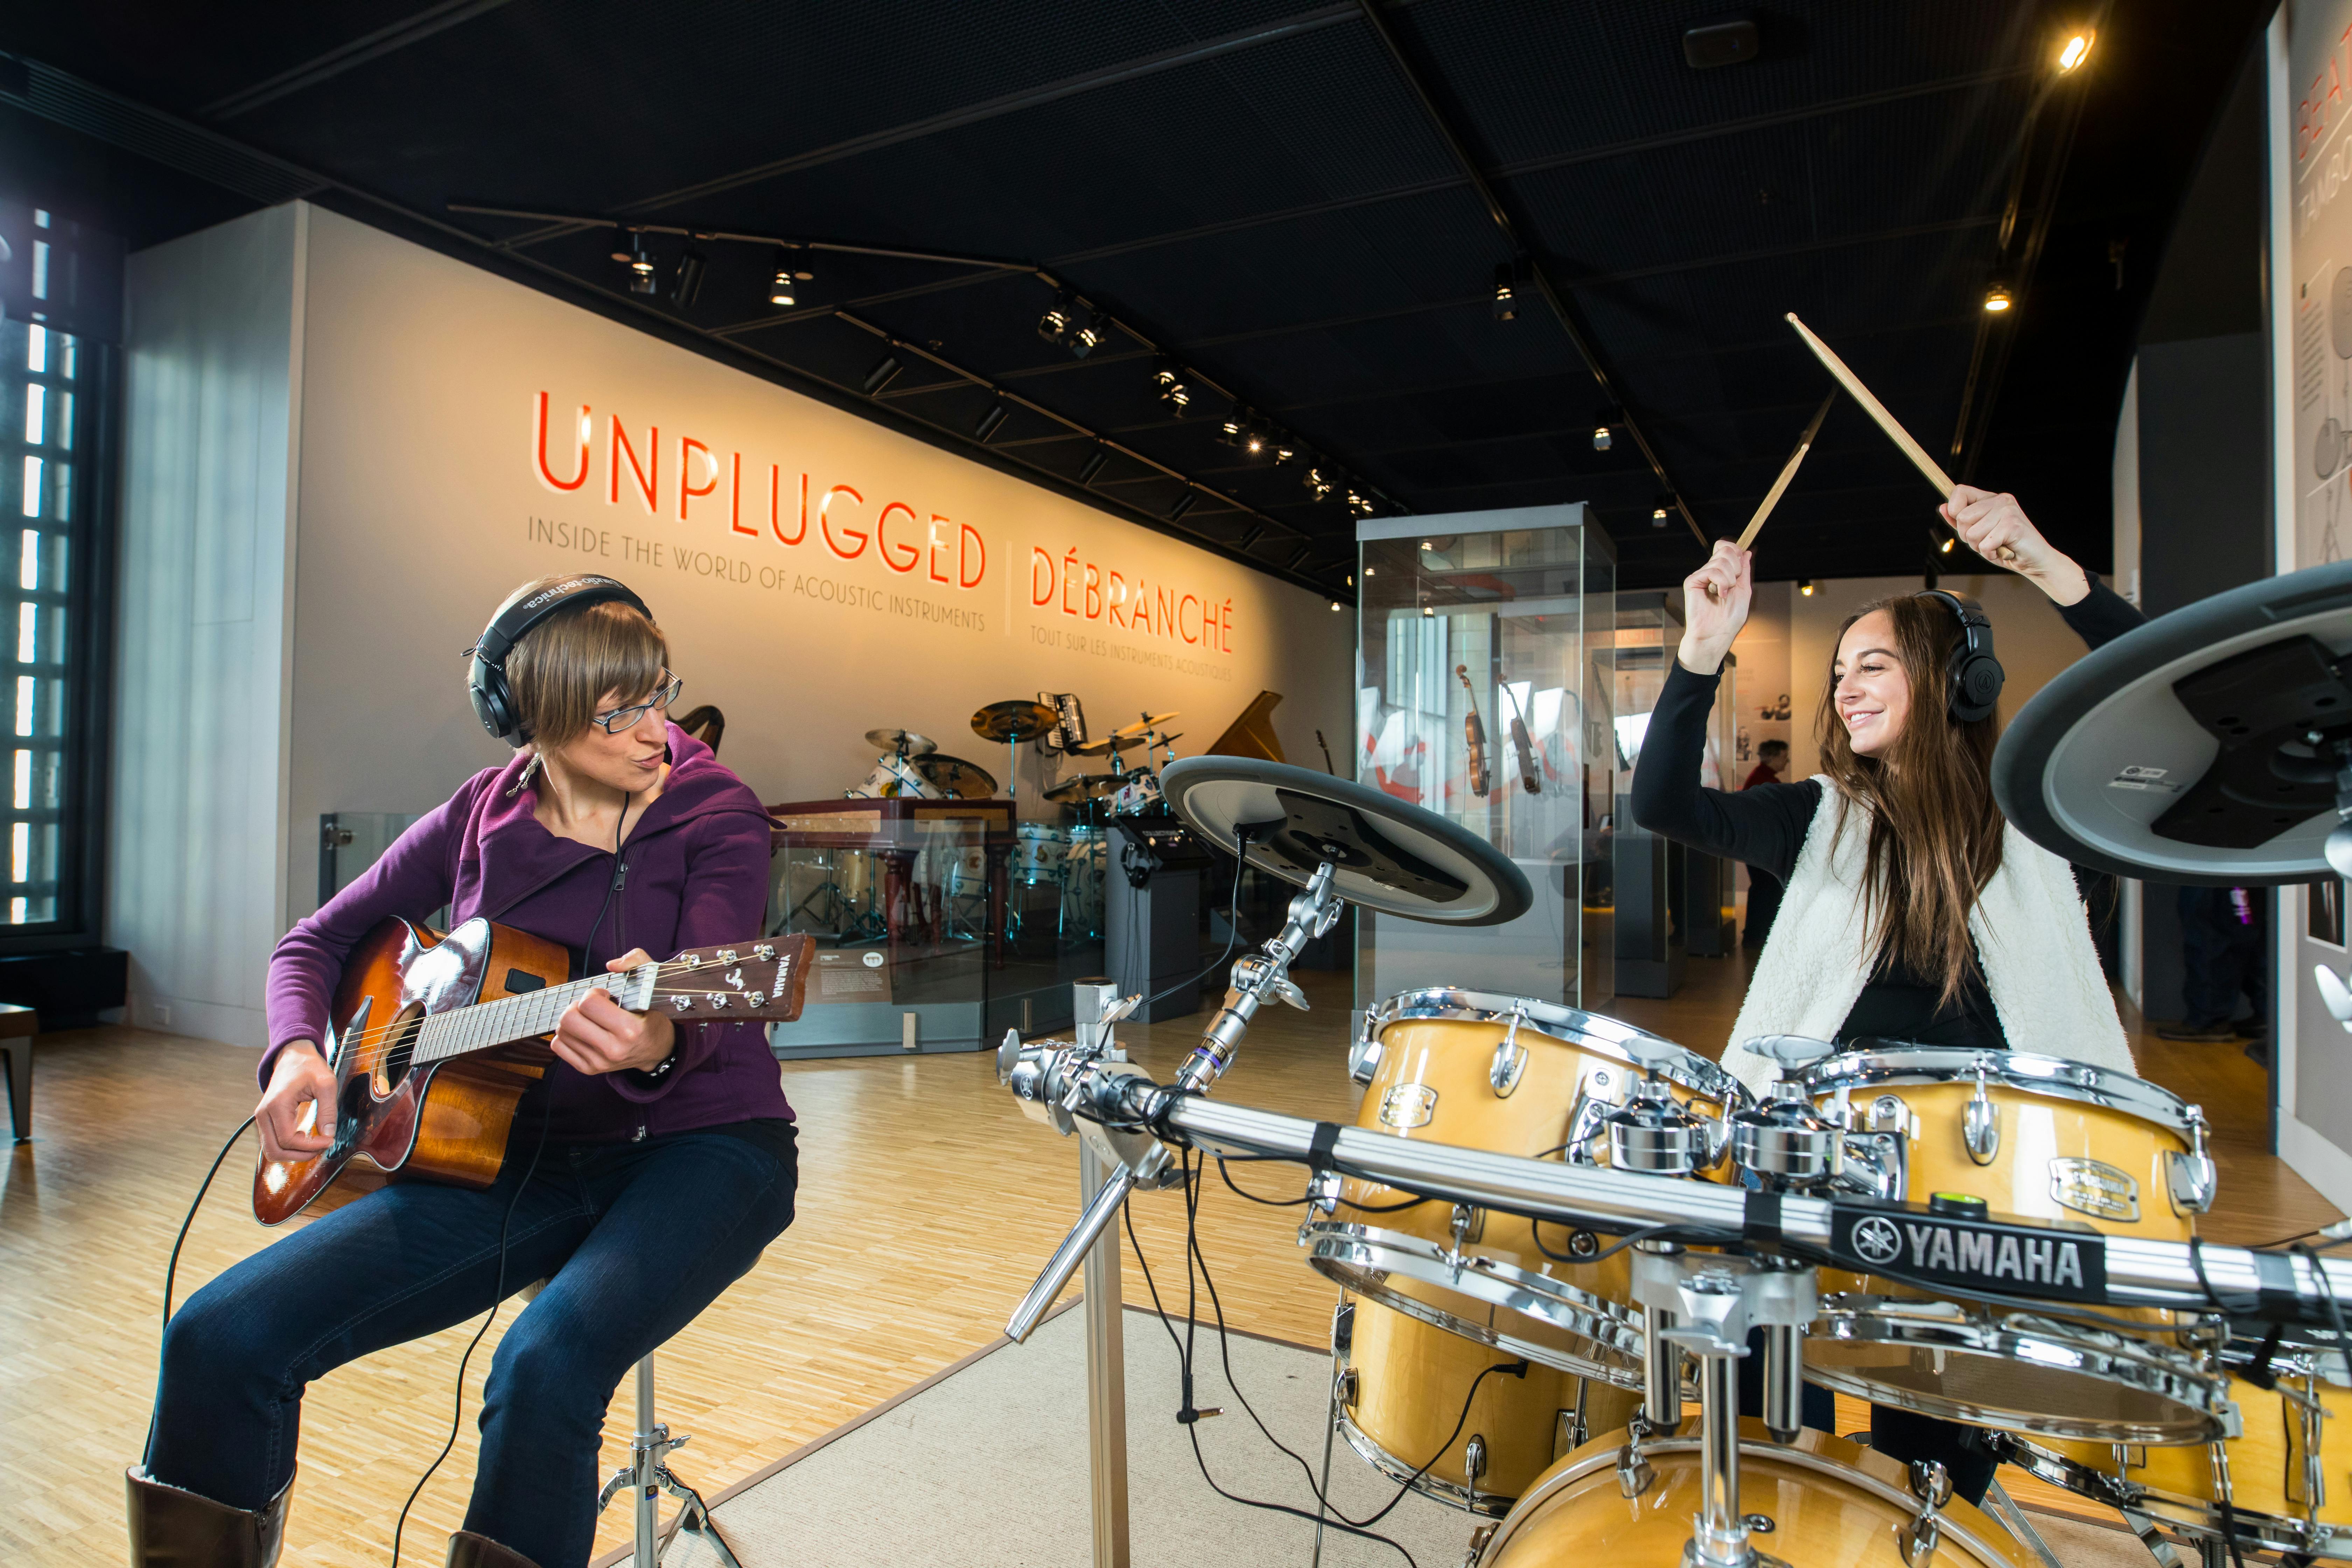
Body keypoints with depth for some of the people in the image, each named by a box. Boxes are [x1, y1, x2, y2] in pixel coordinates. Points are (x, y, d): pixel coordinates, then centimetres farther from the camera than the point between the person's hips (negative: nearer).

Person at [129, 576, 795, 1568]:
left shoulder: (715, 814, -9)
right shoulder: (479, 819, 5)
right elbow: (317, 940, 16)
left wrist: (659, 1047, -46)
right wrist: (297, 1052, -5)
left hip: (701, 1143, -4)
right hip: (521, 1154, 5)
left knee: (544, 1368, -32)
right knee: (218, 1340, -9)